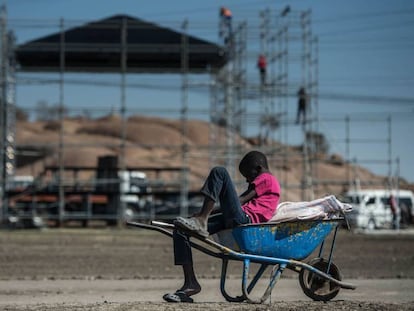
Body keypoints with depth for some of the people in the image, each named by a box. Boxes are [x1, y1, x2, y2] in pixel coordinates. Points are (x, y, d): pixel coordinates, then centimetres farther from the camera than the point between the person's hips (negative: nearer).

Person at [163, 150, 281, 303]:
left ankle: (201, 220, -27)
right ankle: (190, 283, -4)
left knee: (219, 172, -19)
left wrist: (206, 215, -3)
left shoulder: (266, 179, 6)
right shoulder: (262, 181, 34)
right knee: (179, 231, 2)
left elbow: (240, 202, -3)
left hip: (243, 220, -10)